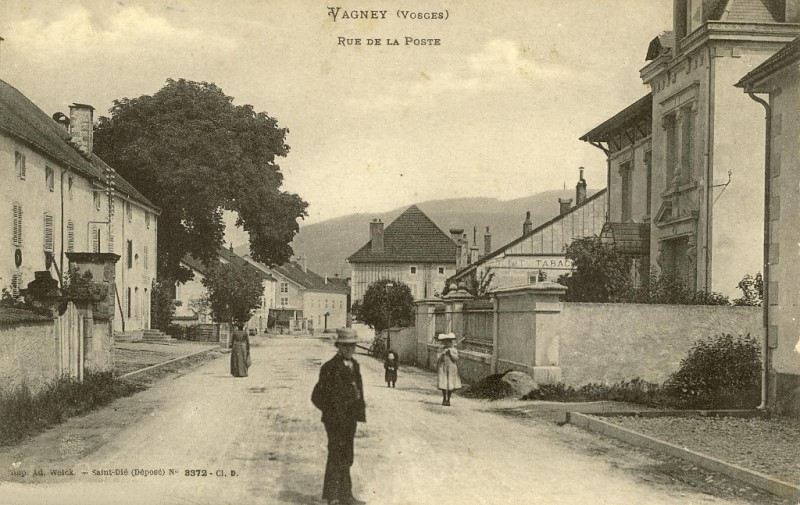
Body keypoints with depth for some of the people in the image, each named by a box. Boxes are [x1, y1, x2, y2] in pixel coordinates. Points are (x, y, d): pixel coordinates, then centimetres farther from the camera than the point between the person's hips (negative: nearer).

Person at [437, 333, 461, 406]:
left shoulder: (454, 350, 1)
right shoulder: (440, 350, 0)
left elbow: (456, 359, -9)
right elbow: (438, 360, -6)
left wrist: (451, 353, -18)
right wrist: (443, 354, -19)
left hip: (452, 369, 1)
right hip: (443, 369, -1)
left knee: (450, 386, 2)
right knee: (443, 386, -5)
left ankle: (448, 400, 17)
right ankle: (444, 399, 13)